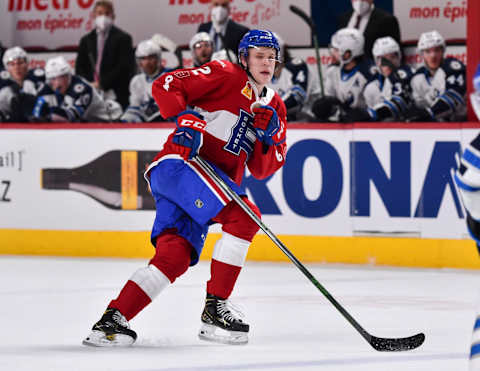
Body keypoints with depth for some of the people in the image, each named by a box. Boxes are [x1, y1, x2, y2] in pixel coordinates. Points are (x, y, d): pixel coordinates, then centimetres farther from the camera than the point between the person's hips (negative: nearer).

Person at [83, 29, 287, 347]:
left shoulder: (275, 107, 20)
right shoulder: (226, 76, -1)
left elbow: (262, 169, 14)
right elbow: (166, 85, -7)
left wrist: (269, 139, -5)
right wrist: (185, 118, -21)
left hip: (217, 182, 7)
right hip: (180, 164, -7)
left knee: (175, 257, -10)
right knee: (244, 217, -23)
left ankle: (114, 319, -10)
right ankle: (215, 308, -18)